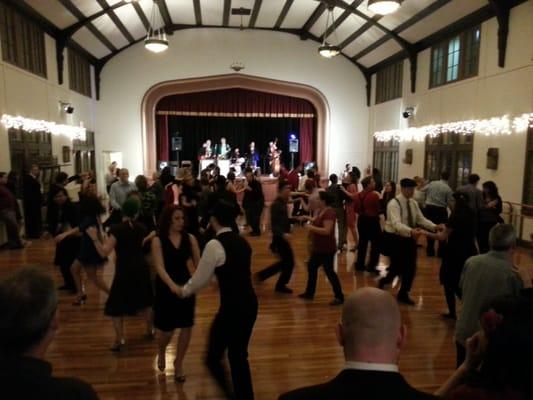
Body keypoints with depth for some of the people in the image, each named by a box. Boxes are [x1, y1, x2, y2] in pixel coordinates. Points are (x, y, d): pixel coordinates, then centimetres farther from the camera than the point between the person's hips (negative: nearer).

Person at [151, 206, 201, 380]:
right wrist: (172, 285, -38)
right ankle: (161, 352, 43)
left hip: (186, 285, 3)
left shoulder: (190, 238, -4)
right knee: (166, 329, 7)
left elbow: (198, 263, -7)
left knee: (186, 327, 5)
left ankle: (179, 363, 28)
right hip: (165, 287, -2)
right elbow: (159, 266, -21)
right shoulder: (158, 240, -12)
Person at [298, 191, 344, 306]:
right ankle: (309, 293, 32)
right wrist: (307, 218, 15)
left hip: (326, 249, -10)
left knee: (329, 271, -2)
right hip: (318, 248, 10)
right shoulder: (320, 210, 6)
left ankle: (339, 297, 10)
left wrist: (311, 227, -24)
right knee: (311, 267, 19)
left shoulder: (328, 213, -23)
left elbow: (327, 231, -30)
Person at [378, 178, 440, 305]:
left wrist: (435, 227, -17)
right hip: (395, 238, -7)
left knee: (411, 267, 8)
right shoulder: (394, 204, -20)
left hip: (409, 238, 7)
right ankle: (384, 281, 29)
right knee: (397, 267, -4)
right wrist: (411, 231, -50)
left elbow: (421, 219, 1)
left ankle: (403, 294, 25)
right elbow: (396, 224, -34)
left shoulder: (414, 203, 4)